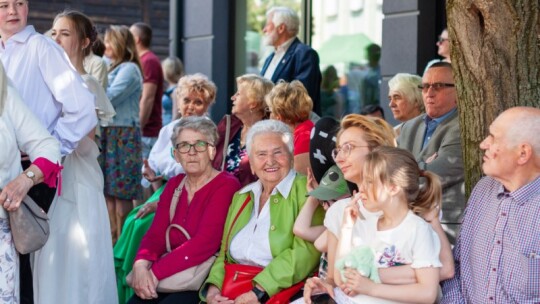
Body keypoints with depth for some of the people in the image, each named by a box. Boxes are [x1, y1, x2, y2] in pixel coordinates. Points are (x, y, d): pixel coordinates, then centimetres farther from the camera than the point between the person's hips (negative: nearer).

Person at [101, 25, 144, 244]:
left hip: (123, 135, -9)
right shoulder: (113, 69, 20)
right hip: (107, 132, 9)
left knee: (120, 192, -6)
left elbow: (109, 97, -16)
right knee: (108, 190, 9)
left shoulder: (129, 69, -8)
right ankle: (112, 237, 15)